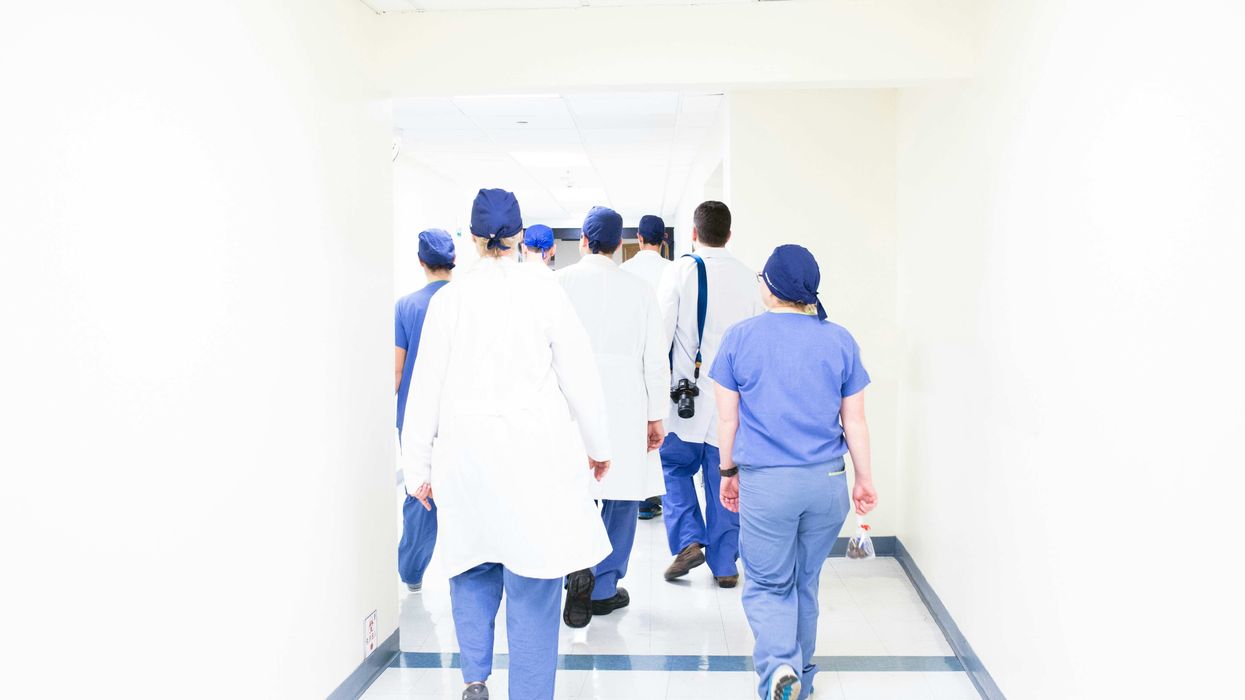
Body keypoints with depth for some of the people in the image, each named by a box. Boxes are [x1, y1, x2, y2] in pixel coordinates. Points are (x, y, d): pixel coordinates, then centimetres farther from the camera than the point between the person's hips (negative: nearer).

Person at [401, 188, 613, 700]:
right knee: (533, 582, 6)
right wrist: (598, 445, 13)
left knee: (473, 567, 19)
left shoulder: (448, 299, -1)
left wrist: (418, 466, 11)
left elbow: (426, 388, 2)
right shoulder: (545, 294, -5)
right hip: (536, 454, -2)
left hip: (465, 454, 2)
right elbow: (580, 378, -1)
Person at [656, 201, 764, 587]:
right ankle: (725, 564, 16)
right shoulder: (748, 277, 2)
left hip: (687, 392, -2)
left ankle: (688, 540, 3)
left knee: (675, 466, 17)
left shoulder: (680, 270, -6)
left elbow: (661, 331, -7)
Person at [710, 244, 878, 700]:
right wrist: (864, 478, 15)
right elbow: (854, 420, 5)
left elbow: (727, 417, 1)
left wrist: (729, 471, 13)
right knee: (806, 582, 19)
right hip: (827, 480, 3)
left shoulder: (740, 337, -3)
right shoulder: (839, 340, 2)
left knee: (767, 585, 9)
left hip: (764, 480, -3)